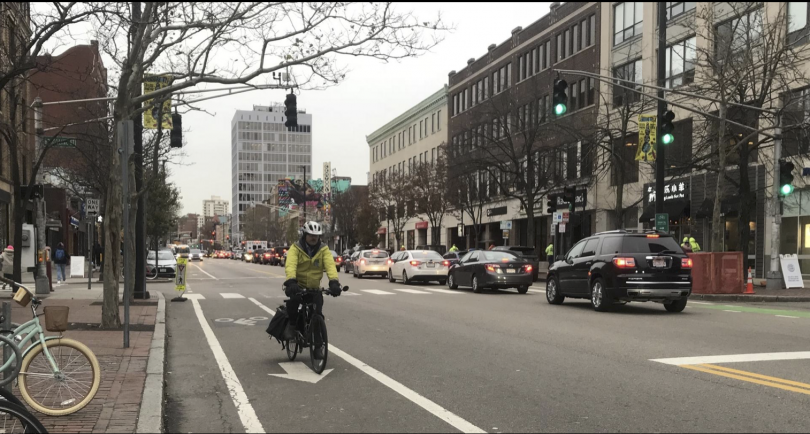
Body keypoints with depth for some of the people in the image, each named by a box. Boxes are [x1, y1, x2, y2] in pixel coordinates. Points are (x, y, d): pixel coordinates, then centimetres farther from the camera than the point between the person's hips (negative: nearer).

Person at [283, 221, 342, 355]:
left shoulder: (324, 249, -1)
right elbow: (290, 265, -23)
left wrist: (334, 282, -35)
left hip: (314, 288, 2)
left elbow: (330, 265, -16)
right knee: (293, 300, -34)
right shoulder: (295, 248, -7)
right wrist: (291, 281, -43)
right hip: (298, 285, -2)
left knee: (318, 316, -8)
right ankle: (292, 324, -6)